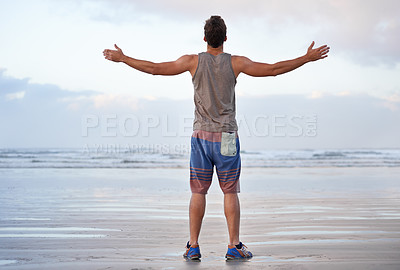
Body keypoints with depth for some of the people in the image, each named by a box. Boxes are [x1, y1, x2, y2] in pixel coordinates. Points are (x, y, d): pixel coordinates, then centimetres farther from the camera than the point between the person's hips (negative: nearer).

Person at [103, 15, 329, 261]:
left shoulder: (194, 61, -1)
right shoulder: (236, 63, -3)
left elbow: (154, 68, 1)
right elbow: (273, 69, -1)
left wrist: (122, 58, 12)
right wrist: (308, 58, 8)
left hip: (201, 136, 1)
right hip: (227, 138, -1)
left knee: (198, 192, 6)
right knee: (230, 192, 4)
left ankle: (193, 246, 6)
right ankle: (234, 246, 3)